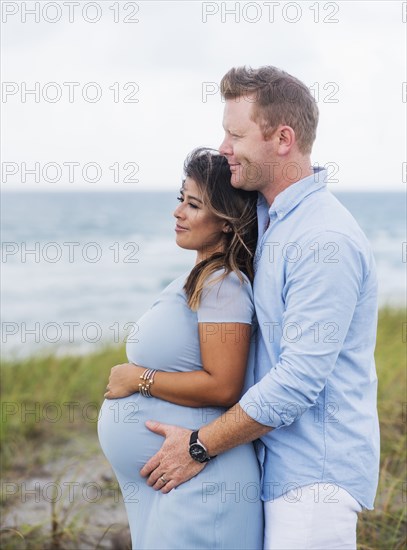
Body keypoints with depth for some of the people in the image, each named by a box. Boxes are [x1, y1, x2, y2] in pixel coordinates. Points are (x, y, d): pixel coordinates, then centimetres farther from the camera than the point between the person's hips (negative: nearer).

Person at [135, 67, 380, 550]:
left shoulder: (324, 240, -21)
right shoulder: (269, 217, 10)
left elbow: (299, 378, -24)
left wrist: (201, 446, -15)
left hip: (316, 473, -9)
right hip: (279, 463, 9)